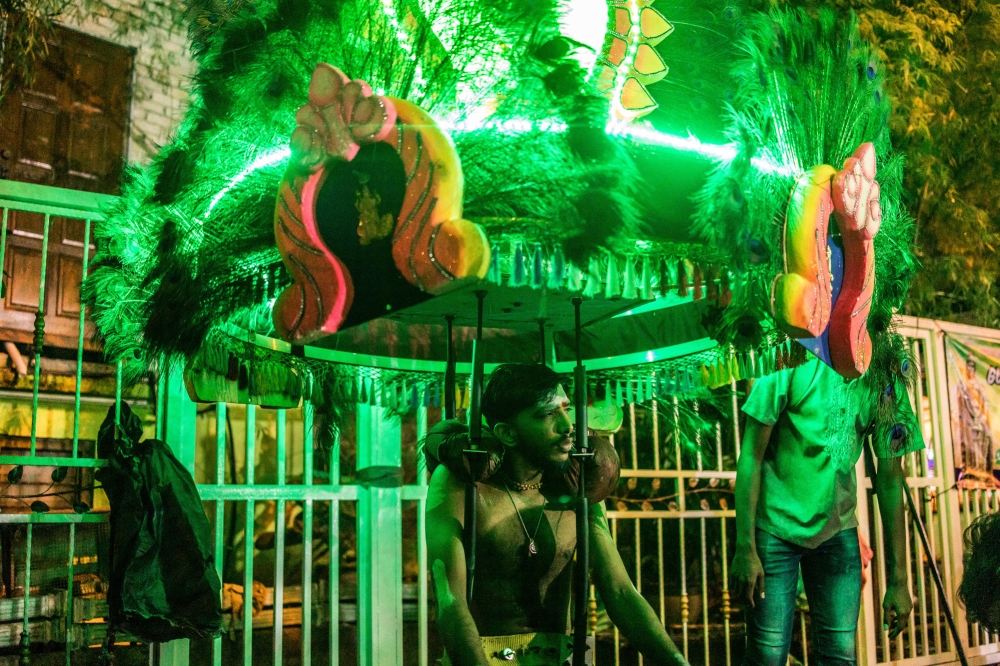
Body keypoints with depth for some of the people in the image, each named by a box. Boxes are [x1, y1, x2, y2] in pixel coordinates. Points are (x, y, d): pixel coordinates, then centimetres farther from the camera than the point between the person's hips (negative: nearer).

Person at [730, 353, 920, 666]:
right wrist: (745, 549, -15)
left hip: (837, 531, 4)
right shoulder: (793, 365, -13)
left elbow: (890, 480, 2)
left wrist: (898, 580, 1)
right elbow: (750, 456, -11)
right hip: (775, 526, -4)